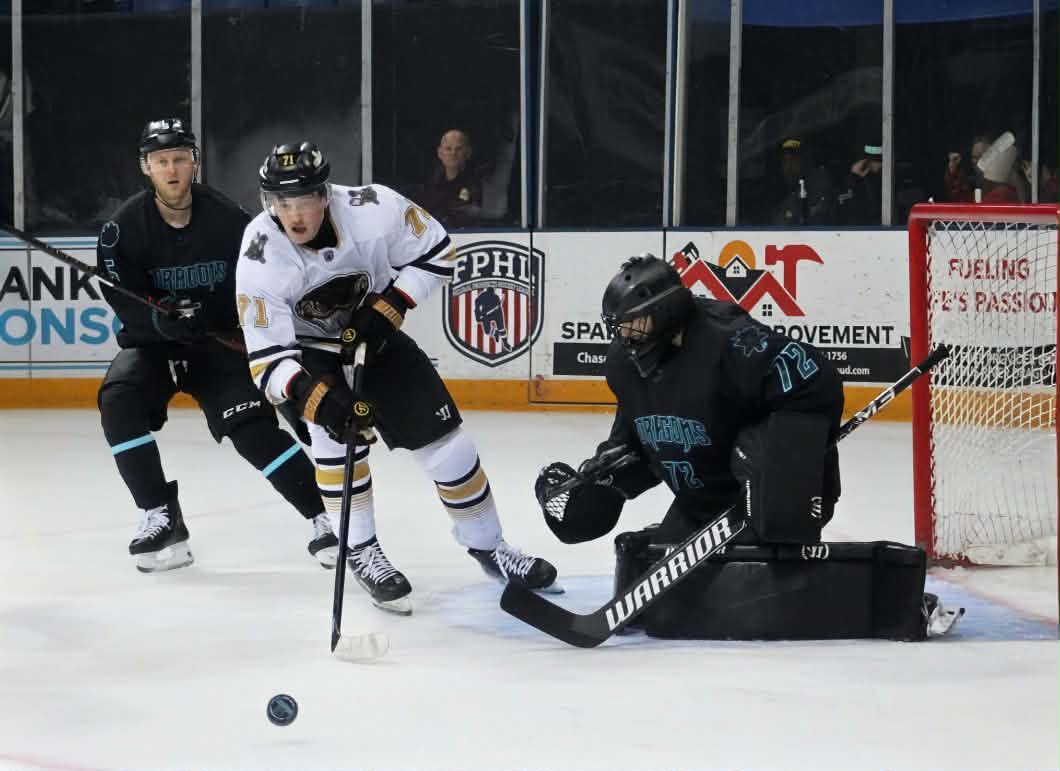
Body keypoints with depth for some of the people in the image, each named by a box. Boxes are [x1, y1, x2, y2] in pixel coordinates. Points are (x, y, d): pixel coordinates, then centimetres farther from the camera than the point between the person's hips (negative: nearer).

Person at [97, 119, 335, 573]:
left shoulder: (228, 220, -10)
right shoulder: (126, 226, -9)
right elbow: (124, 300, -16)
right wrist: (160, 317, -36)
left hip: (221, 344, -1)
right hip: (151, 345, 1)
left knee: (253, 428, -18)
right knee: (119, 403, -25)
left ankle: (325, 516, -8)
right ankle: (162, 518, -16)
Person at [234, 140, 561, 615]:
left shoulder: (373, 210, -31)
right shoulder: (260, 257, -31)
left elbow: (436, 251, -13)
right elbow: (267, 357, -31)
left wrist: (388, 308, -22)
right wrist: (318, 397, -46)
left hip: (375, 336, 2)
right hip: (306, 351, -1)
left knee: (443, 438, 0)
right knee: (337, 436, -24)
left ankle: (486, 544, 19)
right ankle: (361, 552, -5)